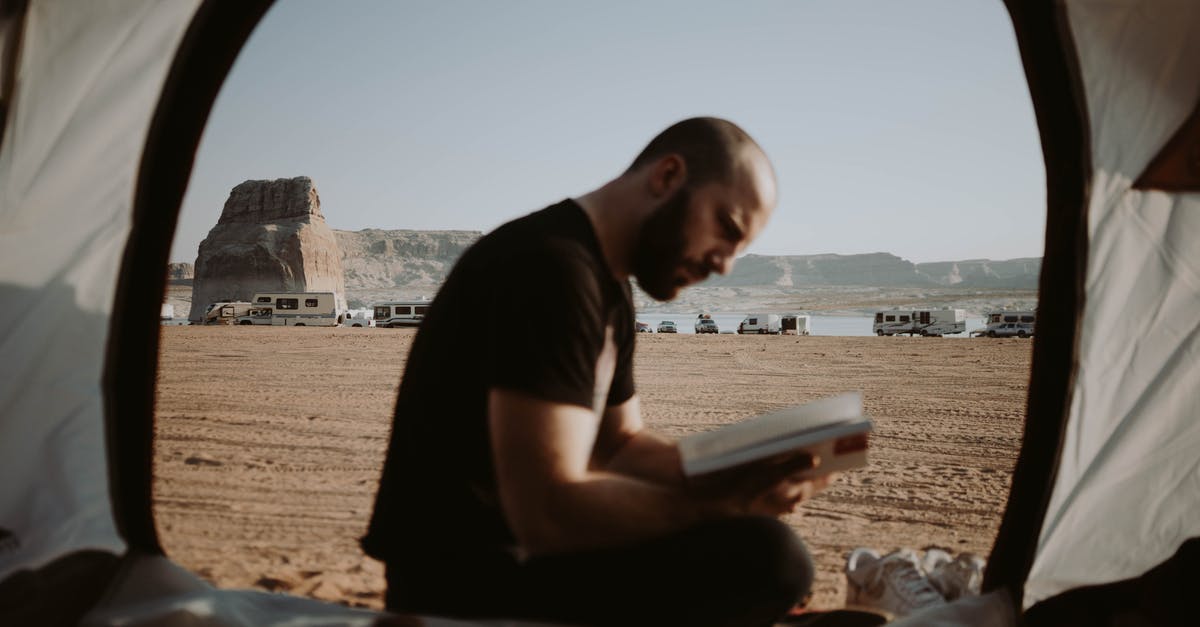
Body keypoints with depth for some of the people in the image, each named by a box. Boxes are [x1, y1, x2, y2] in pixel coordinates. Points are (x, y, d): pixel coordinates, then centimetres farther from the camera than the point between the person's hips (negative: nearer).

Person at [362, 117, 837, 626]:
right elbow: (547, 512, -26)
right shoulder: (550, 267, -20)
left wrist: (741, 474, -1)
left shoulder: (607, 286, 11)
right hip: (466, 585, -10)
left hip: (518, 557, 10)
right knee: (765, 556, -24)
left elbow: (622, 446, 15)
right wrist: (722, 502, -20)